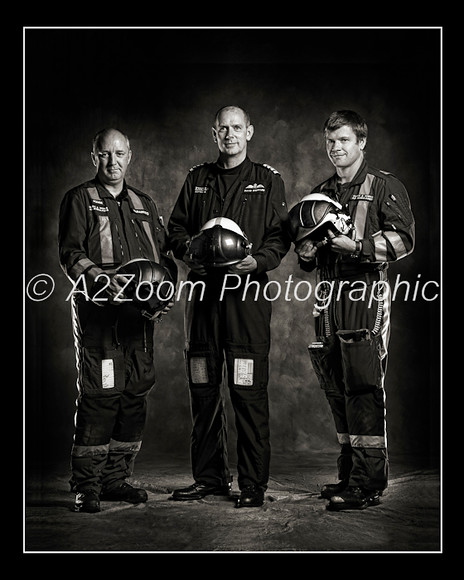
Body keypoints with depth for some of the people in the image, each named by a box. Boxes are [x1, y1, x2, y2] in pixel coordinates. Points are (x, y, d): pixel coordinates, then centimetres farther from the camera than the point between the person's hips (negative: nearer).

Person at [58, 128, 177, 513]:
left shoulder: (144, 205, 21)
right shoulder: (80, 200, 6)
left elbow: (164, 257, 20)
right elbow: (70, 254, -5)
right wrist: (101, 278, -23)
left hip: (140, 312, 5)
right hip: (97, 309, -5)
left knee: (136, 395, 5)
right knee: (98, 395, -9)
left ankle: (116, 479, 17)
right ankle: (87, 487, -1)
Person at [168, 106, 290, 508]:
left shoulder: (268, 180, 8)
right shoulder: (197, 179, 18)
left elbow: (281, 236, 1)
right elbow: (176, 227, 18)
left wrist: (256, 260, -17)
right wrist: (189, 249, -3)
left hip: (248, 291, -4)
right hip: (204, 290, 4)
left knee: (249, 392, -6)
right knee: (203, 388, 8)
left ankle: (253, 484, 2)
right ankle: (209, 477, 20)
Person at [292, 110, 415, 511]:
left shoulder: (384, 186, 3)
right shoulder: (321, 193, 21)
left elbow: (403, 239, -8)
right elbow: (308, 256, 25)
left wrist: (357, 245, -18)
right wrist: (306, 251, 2)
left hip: (366, 295, -6)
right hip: (329, 296, 6)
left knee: (363, 388, -10)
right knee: (338, 390, 8)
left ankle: (368, 483, -7)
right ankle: (349, 473, 18)